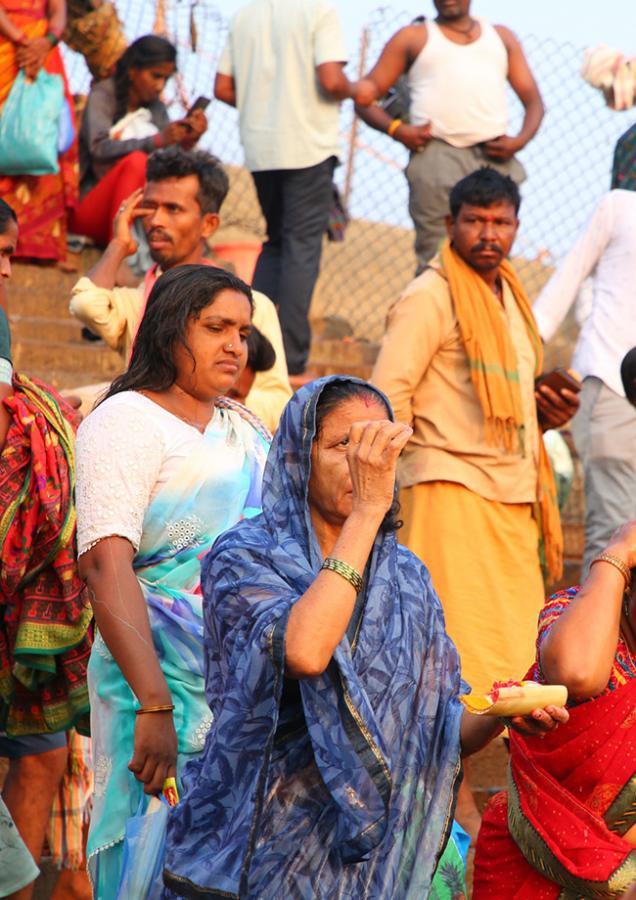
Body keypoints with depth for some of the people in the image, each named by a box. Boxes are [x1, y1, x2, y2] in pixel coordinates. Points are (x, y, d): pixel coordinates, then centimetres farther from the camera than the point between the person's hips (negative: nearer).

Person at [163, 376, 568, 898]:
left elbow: (444, 734, 10)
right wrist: (368, 509, -22)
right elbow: (303, 652, -26)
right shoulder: (244, 557, -6)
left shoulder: (405, 577, 10)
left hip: (372, 855, 4)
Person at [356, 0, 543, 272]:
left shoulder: (501, 37, 23)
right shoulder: (413, 38, 17)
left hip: (496, 158, 2)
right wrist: (396, 129, -6)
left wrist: (520, 140, 0)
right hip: (437, 156, -2)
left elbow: (532, 99, 19)